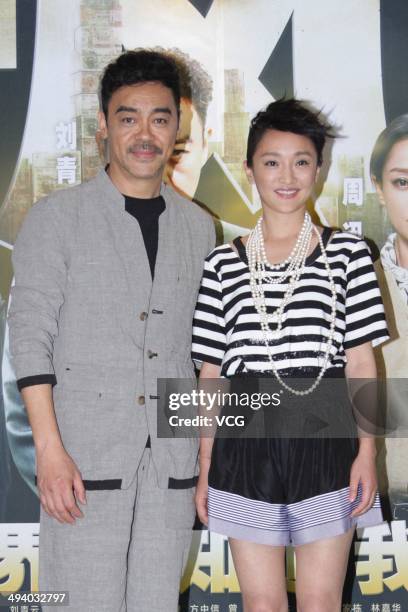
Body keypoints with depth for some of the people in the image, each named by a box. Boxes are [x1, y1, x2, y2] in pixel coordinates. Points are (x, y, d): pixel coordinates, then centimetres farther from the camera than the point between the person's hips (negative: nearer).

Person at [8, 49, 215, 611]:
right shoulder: (56, 218, 0)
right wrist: (49, 450, -14)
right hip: (87, 457, -3)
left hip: (172, 459, 4)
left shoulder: (199, 228, 12)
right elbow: (30, 335, -6)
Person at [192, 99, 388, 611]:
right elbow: (211, 374, 7)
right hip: (247, 444, 1)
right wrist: (205, 467, 6)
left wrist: (367, 451, -5)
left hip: (324, 441, -1)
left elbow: (361, 362, 3)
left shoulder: (347, 253, 3)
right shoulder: (223, 264, 5)